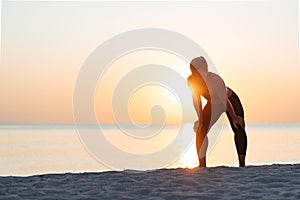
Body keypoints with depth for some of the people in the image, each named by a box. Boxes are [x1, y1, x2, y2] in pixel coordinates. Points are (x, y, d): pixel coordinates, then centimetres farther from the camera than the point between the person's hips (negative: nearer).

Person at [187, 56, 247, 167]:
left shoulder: (215, 79, -39)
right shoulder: (191, 80, -25)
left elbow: (225, 100, -32)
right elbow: (197, 100, -15)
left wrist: (234, 117, -24)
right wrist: (201, 119, -15)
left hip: (230, 99, -4)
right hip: (213, 103, 4)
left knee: (239, 130, -14)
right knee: (200, 132, -10)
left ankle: (242, 164, -9)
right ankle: (202, 165, -7)